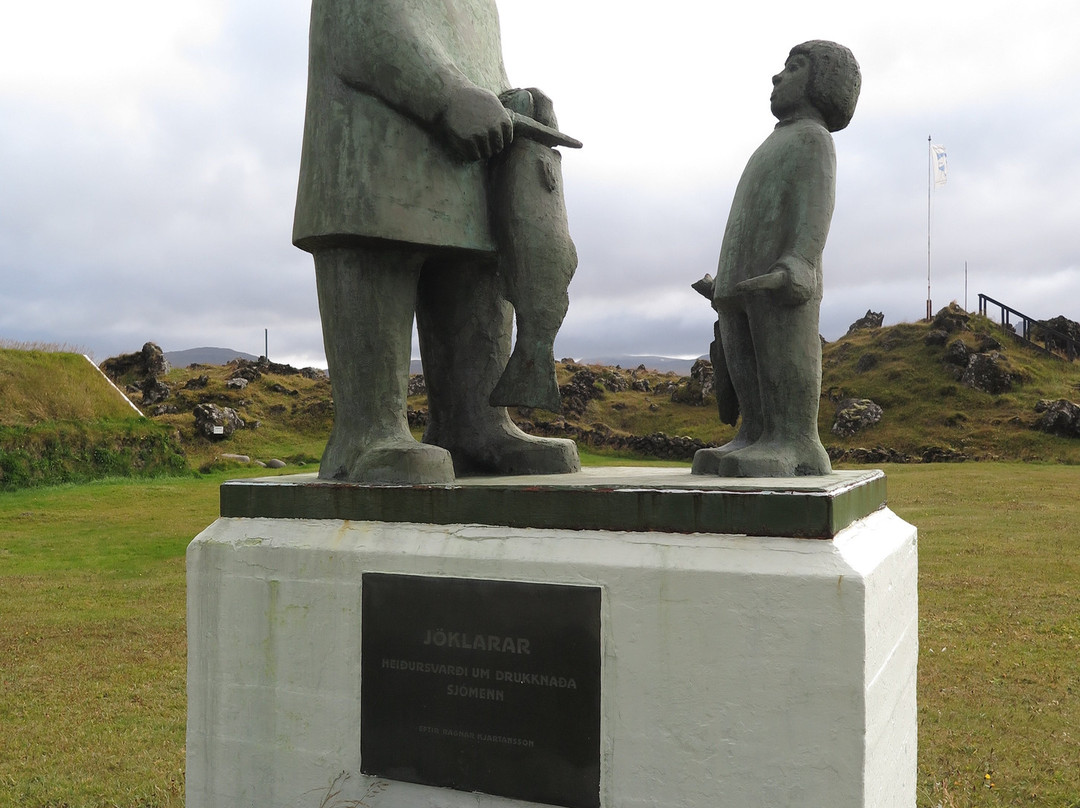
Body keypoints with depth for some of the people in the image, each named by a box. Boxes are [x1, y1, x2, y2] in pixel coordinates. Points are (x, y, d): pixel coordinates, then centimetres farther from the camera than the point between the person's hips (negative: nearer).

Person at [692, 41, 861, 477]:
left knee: (783, 366, -13)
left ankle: (797, 447, -13)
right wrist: (726, 280, 26)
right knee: (745, 374, 2)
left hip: (781, 285, -8)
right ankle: (754, 439, 3)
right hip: (743, 282, 8)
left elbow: (815, 209, -12)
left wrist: (798, 264, -27)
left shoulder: (812, 136, 2)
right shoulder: (774, 146, 29)